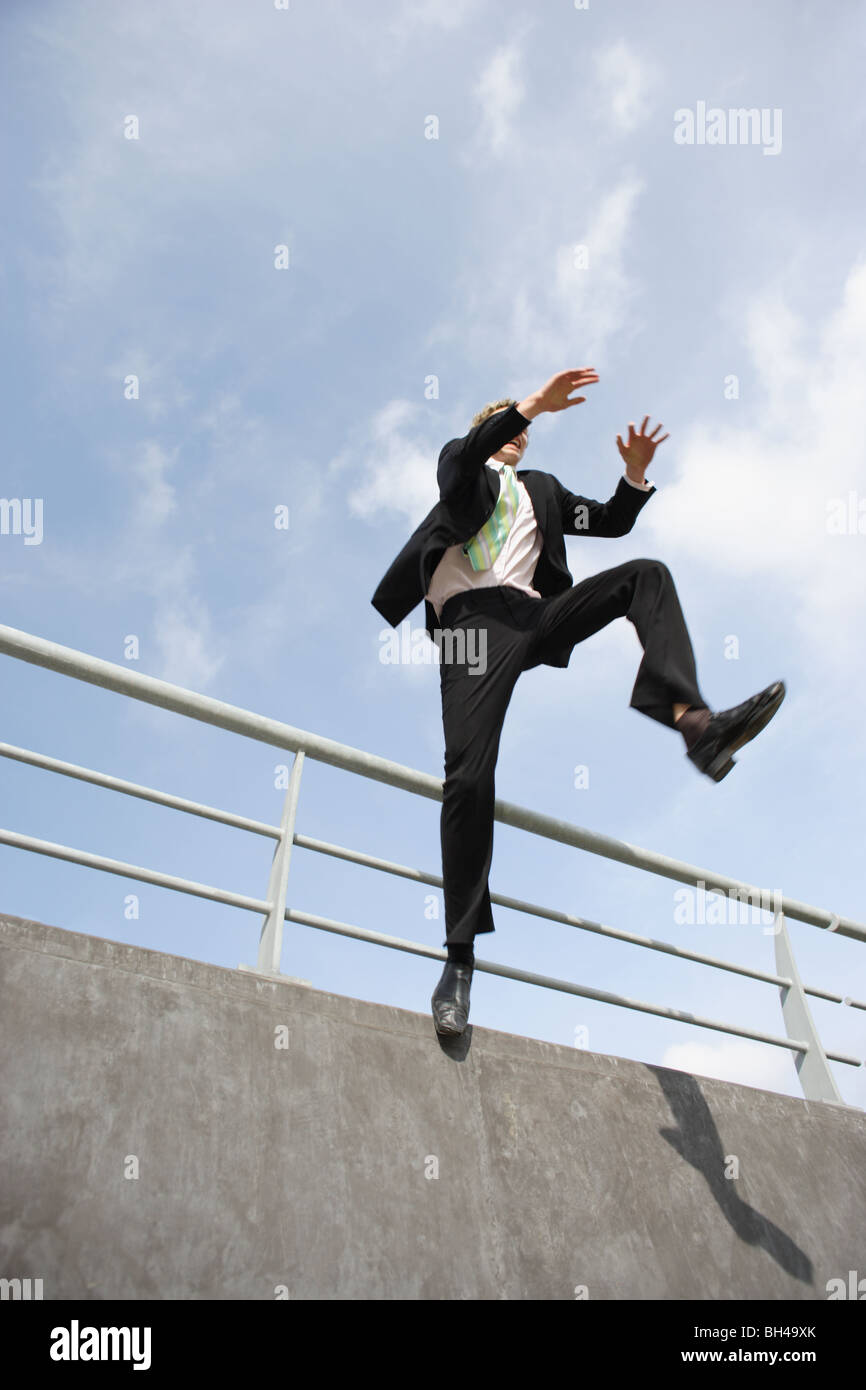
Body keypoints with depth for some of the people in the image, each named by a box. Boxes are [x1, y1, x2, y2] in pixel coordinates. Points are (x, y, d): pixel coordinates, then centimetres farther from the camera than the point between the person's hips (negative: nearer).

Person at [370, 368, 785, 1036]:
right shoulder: (461, 462, 23)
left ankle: (694, 720, -38)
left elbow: (613, 522, 28)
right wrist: (534, 402, -12)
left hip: (532, 615, 5)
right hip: (473, 616, -4)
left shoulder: (541, 488, 35)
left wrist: (636, 474, 9)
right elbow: (463, 459, -3)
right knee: (469, 775, -20)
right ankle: (461, 955, -16)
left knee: (647, 574, -16)